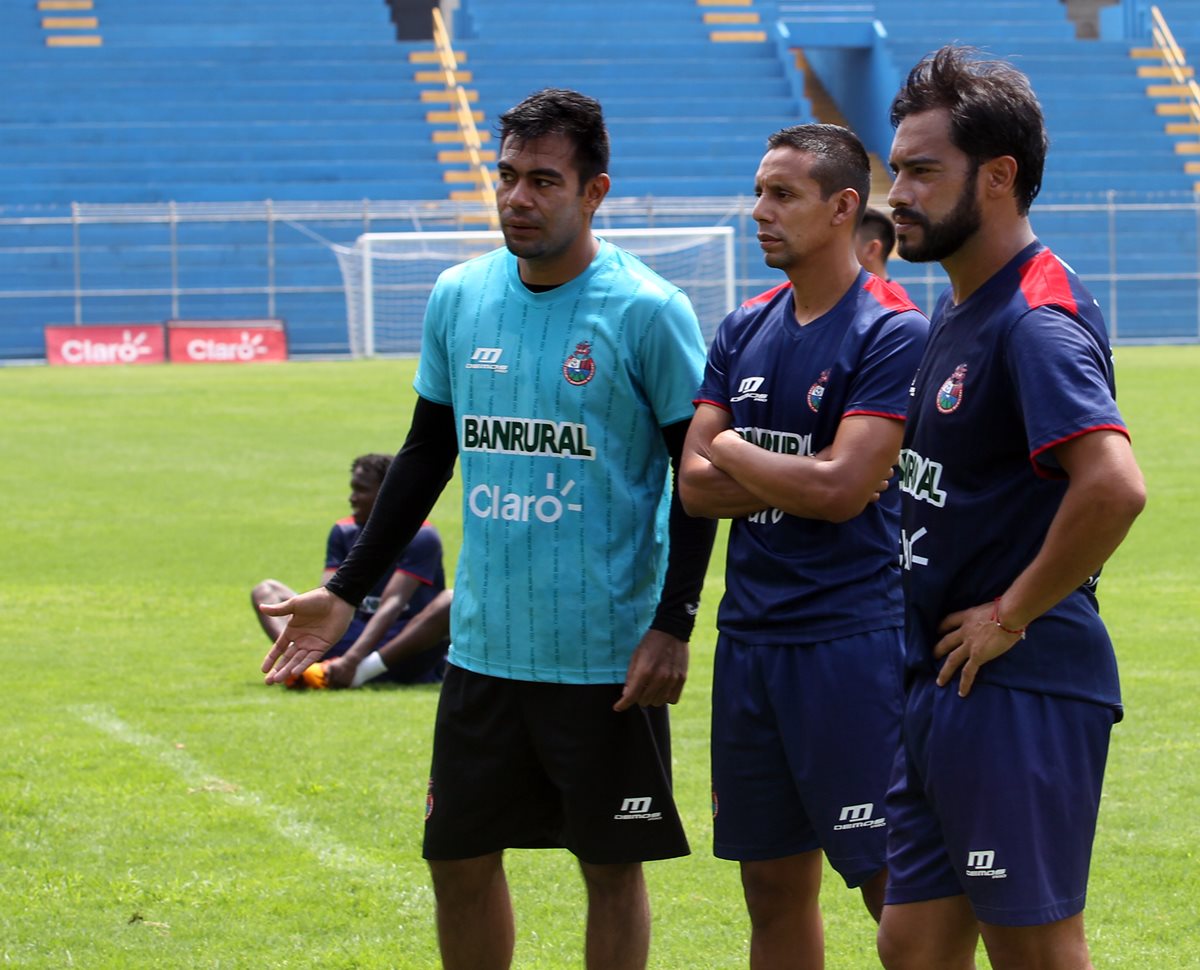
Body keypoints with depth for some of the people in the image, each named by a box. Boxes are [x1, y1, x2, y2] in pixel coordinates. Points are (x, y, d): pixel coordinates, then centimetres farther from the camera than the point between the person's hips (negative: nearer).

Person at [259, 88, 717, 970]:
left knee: (612, 864, 4)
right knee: (460, 858, 9)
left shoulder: (647, 313, -9)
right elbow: (427, 455, 16)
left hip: (609, 657, -5)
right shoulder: (458, 298, 6)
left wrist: (673, 625, -13)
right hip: (484, 649, 5)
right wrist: (346, 589, 15)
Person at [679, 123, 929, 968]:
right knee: (774, 888, 12)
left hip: (851, 636, -7)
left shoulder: (892, 332, -9)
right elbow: (694, 485, 5)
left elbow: (842, 490, -18)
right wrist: (801, 476, -9)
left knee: (893, 885, -6)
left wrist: (735, 453, -3)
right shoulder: (745, 330, 12)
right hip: (750, 637, 7)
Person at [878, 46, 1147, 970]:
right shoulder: (957, 312, 15)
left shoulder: (1037, 321, -17)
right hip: (942, 685, 10)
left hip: (1019, 688, -10)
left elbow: (1114, 485, -32)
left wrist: (1012, 616, -21)